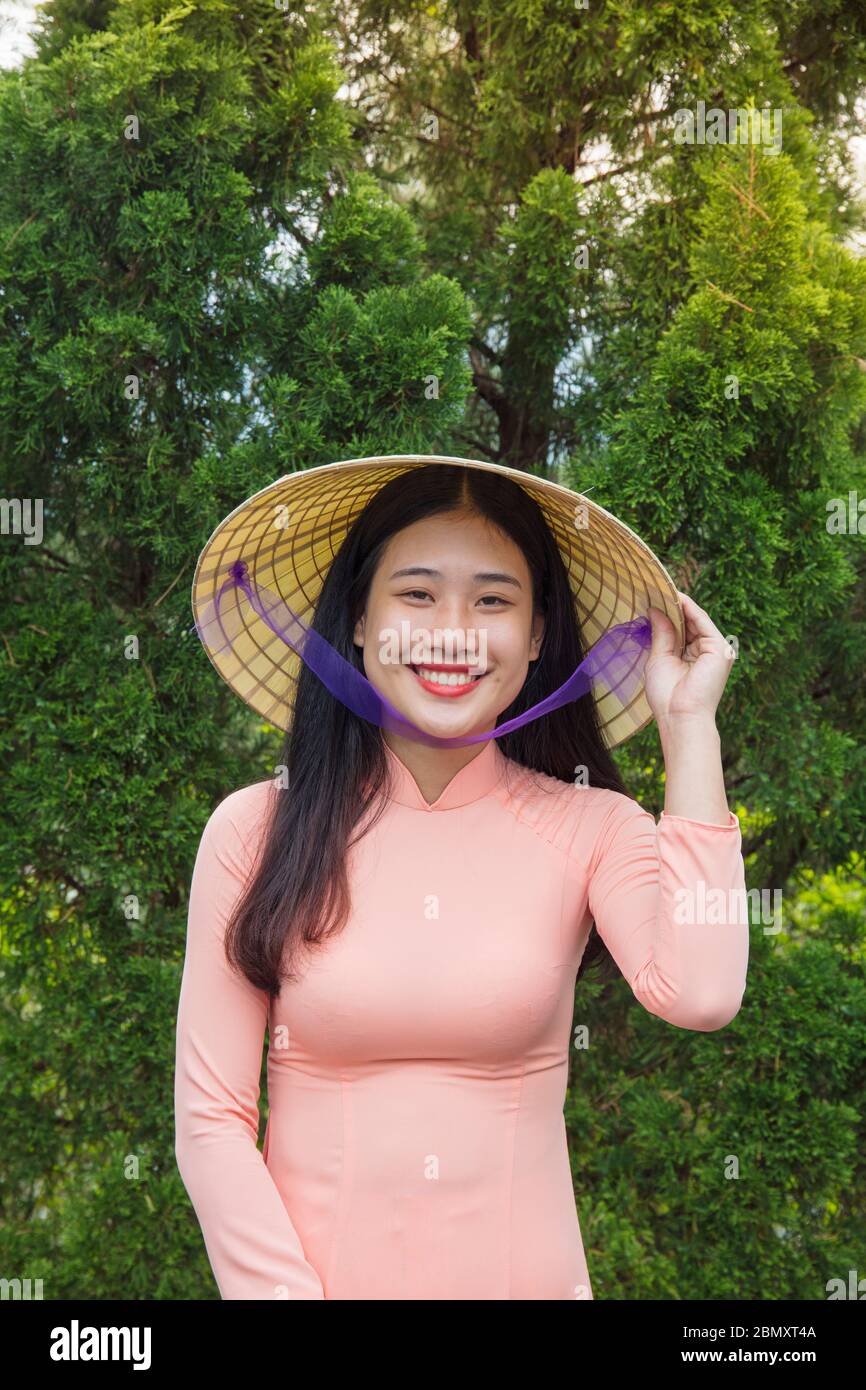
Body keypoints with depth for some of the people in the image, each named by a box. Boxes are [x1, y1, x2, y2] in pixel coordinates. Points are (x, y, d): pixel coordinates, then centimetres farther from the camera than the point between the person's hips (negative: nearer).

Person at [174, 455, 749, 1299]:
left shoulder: (592, 827, -6)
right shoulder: (253, 831, -8)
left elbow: (698, 995, -26)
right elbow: (211, 1120, -7)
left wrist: (689, 724, -18)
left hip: (527, 1274, 1)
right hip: (306, 1268, -1)